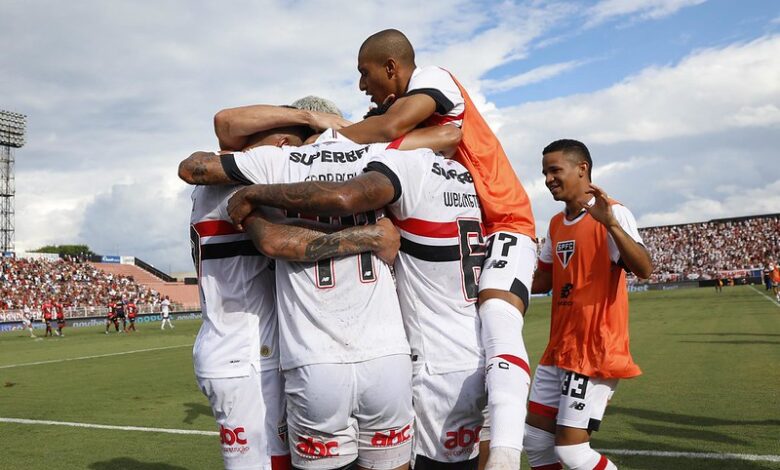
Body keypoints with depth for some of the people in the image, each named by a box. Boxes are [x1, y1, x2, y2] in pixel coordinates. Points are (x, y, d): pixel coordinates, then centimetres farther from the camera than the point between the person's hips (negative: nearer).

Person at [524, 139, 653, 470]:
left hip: (596, 350, -8)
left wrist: (610, 223, -40)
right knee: (535, 438, 11)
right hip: (559, 349, 8)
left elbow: (645, 270, -27)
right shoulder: (556, 224, 12)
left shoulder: (611, 213, -13)